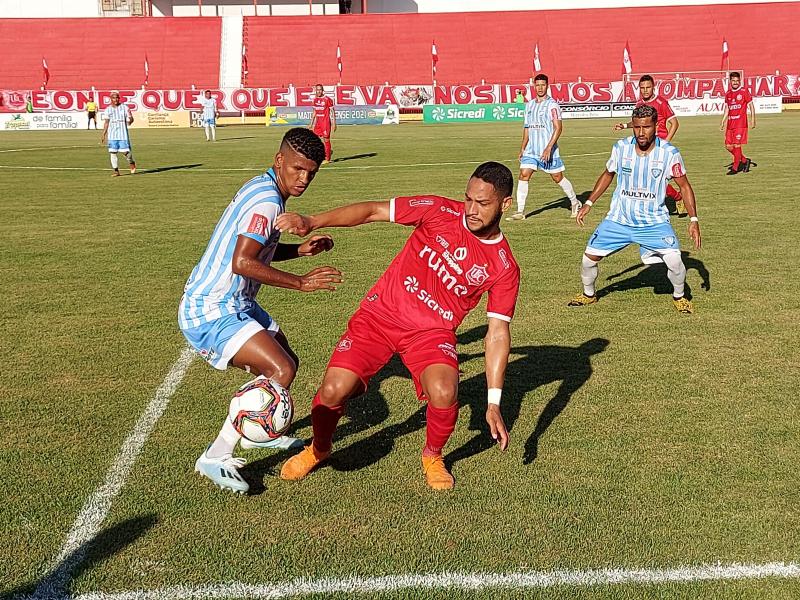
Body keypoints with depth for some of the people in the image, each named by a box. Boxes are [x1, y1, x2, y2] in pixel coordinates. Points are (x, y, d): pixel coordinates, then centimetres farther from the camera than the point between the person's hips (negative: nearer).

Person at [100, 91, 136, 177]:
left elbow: (129, 122, 0)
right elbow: (106, 123, 12)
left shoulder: (124, 107, 1)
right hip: (112, 135, 2)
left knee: (125, 151, -5)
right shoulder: (108, 109, 7)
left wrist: (130, 118, -23)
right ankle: (116, 171, 7)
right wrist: (103, 135, 8)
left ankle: (132, 163, 26)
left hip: (123, 134, -2)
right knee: (112, 152, -2)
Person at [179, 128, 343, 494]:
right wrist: (301, 282, -23)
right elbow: (242, 262, -29)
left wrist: (301, 249, 8)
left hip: (235, 305, 10)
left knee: (286, 363, 21)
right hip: (211, 312, -10)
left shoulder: (263, 190, 11)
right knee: (280, 371, -22)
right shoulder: (268, 199, -21)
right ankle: (215, 458, -14)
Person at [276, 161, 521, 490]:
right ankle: (318, 448, 21)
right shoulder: (440, 211, -9)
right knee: (334, 390, -15)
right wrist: (311, 222, -16)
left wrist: (494, 403, -10)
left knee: (444, 392, -29)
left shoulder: (504, 268, -7)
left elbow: (497, 333, -5)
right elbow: (373, 211, -6)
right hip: (380, 313, 1)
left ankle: (432, 457, 6)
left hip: (432, 331, 0)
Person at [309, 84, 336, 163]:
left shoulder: (327, 99, -8)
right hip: (318, 123, 6)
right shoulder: (315, 99, 10)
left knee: (326, 139, -2)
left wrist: (334, 124, -11)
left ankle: (327, 158, 8)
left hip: (326, 122, -6)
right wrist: (311, 124, 18)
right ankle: (329, 152, 23)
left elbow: (332, 112, -6)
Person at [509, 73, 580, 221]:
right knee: (523, 175, -8)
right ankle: (520, 212, -5)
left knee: (558, 178, 4)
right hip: (531, 150, 5)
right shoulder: (529, 105, 12)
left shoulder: (552, 105, -8)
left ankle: (575, 203, 26)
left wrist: (549, 148, -22)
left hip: (548, 150, -5)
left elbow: (558, 128, -14)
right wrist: (522, 148, 16)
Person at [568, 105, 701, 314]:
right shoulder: (621, 147, -7)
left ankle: (679, 296, 13)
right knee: (589, 258, 1)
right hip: (618, 219, 2)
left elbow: (684, 186, -2)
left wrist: (693, 220, -9)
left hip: (654, 221, -2)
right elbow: (608, 175, 13)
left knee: (674, 261, -19)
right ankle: (589, 294, 31)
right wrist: (589, 203, 10)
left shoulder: (669, 152, -13)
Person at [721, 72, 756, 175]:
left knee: (737, 145, -8)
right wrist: (723, 122, 14)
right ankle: (745, 160, 22)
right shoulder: (728, 94, 13)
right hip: (730, 123, 6)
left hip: (741, 123, -6)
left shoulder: (744, 91, -3)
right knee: (728, 146, 4)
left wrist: (753, 120, -8)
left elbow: (751, 106, -1)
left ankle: (735, 168, 1)